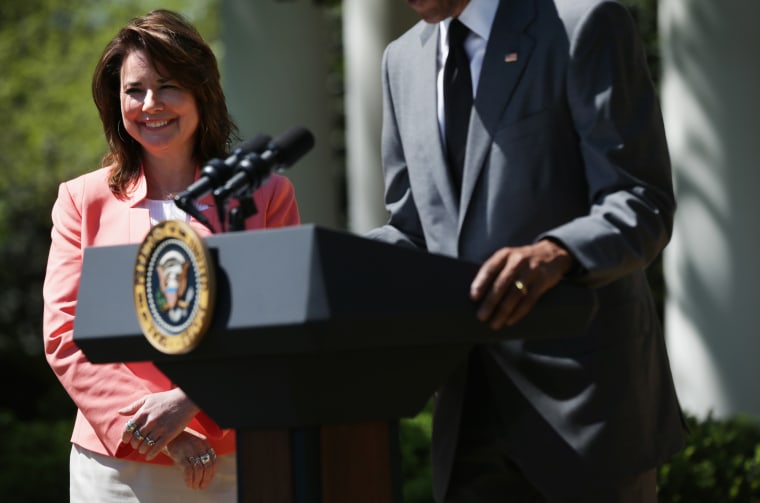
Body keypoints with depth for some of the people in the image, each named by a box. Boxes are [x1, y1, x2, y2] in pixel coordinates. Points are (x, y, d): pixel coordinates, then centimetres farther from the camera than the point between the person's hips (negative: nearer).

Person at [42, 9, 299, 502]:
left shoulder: (266, 195, 9)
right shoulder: (84, 200, 11)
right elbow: (64, 336, 3)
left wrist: (189, 400, -13)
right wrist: (159, 430, -9)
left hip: (238, 461, 0)